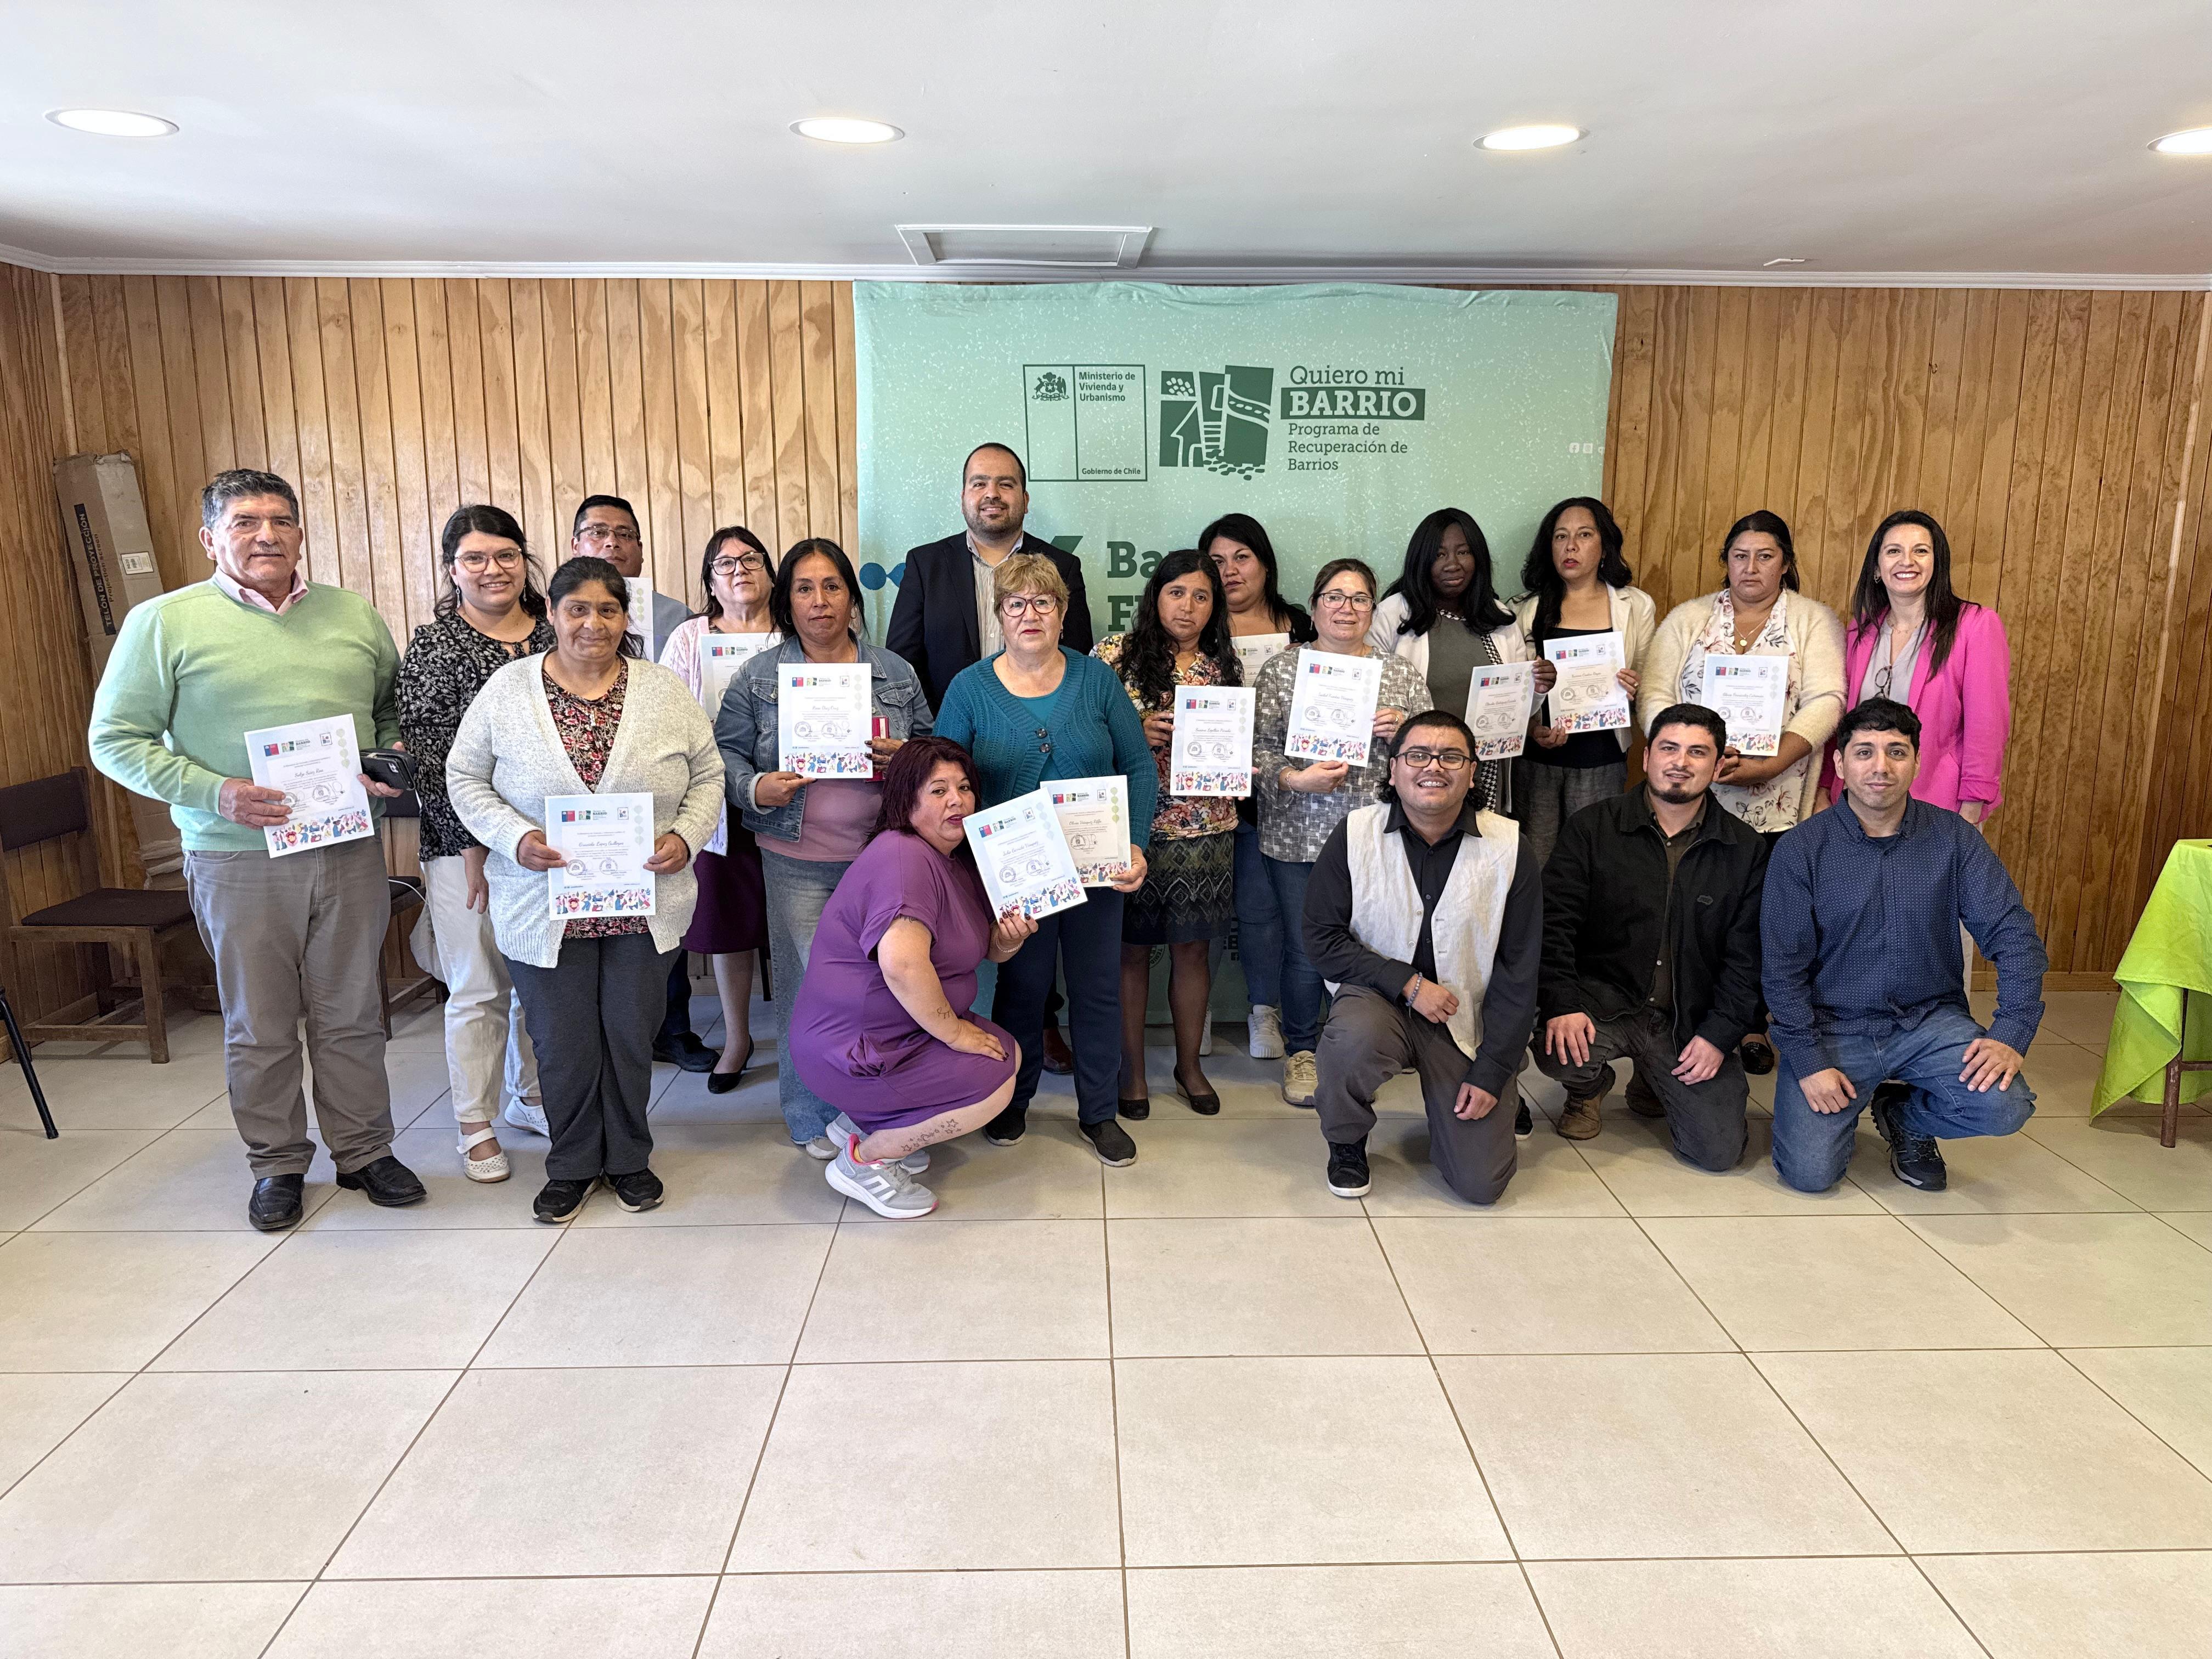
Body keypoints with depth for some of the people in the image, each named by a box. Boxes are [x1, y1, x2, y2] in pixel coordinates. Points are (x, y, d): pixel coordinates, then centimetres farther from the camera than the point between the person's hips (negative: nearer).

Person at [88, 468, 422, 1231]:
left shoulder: (355, 616, 8)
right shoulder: (164, 622, -2)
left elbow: (395, 710, 19)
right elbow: (116, 739, -2)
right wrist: (213, 792, -15)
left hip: (350, 851, 2)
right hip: (239, 860, -2)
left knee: (352, 1015, 12)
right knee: (259, 1026, 9)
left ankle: (364, 1152, 27)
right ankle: (277, 1165, 26)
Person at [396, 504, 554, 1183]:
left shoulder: (552, 634, 7)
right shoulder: (434, 646, -4)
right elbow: (427, 755, -8)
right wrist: (472, 847, -12)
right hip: (466, 843, -4)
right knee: (479, 988, 3)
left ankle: (530, 1098, 31)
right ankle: (475, 1126, 17)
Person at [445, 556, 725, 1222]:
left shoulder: (664, 691, 1)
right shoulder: (507, 690, -1)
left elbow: (707, 776, 7)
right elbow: (465, 778, 3)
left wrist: (686, 837, -10)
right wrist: (515, 838, -13)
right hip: (545, 909, -1)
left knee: (631, 1036, 12)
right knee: (562, 1044, 8)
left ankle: (629, 1157, 32)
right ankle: (573, 1165, 29)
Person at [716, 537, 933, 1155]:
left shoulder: (894, 672, 8)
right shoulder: (757, 677, 4)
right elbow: (726, 753, 5)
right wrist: (757, 789, -14)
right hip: (799, 859, -1)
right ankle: (812, 1118, 22)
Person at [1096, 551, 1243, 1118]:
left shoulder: (1224, 667, 9)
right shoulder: (1116, 654, -2)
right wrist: (1139, 733, -17)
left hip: (1206, 826, 3)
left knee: (1193, 945, 10)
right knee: (1132, 947, 5)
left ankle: (1190, 1063, 27)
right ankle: (1132, 1068, 20)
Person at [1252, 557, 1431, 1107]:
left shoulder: (1402, 672, 8)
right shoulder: (1282, 671, 3)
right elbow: (1256, 751, -1)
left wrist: (1403, 729, -11)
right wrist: (1297, 779, -17)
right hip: (1298, 836, -1)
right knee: (1306, 948, 4)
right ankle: (1301, 1051, 24)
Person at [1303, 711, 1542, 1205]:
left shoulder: (1509, 848, -6)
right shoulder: (1354, 836, -7)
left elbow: (1519, 970, -3)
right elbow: (1322, 938, -7)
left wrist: (1491, 1073, -7)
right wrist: (1408, 983, -18)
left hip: (1467, 1021, 1)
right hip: (1377, 997, 0)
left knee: (1482, 1183, -8)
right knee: (1354, 1038, -38)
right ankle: (1346, 1144, -3)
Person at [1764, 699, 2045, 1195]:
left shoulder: (1953, 837, -2)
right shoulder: (1801, 849, -8)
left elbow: (2013, 934, -4)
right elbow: (1784, 969, -8)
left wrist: (2011, 1033, -17)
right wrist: (1808, 1061, -15)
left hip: (1931, 1021, 2)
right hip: (1833, 1027, -2)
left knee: (2004, 1106, -24)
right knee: (1810, 1173, -15)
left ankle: (1904, 1115, 11)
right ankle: (1848, 1106, 22)